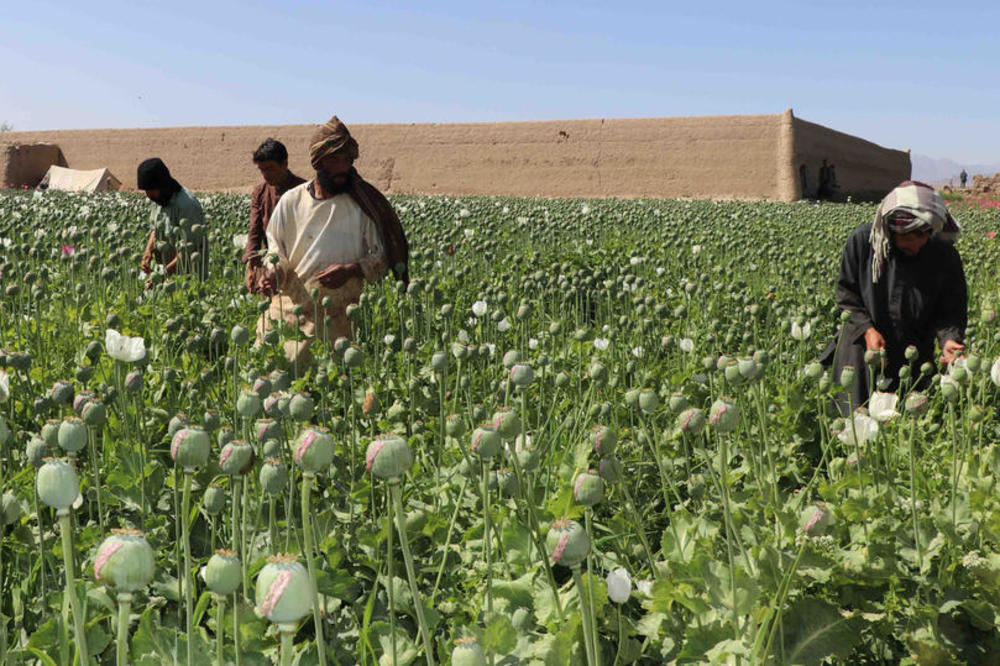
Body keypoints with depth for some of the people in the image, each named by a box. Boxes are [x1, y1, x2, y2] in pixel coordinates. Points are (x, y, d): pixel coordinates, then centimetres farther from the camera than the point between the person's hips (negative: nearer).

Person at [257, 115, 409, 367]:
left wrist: (352, 270, -15)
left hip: (336, 317, -2)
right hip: (288, 307, 2)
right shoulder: (291, 202, 5)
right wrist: (274, 272, -9)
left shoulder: (363, 204, 1)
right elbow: (276, 251, 14)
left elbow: (382, 256, 3)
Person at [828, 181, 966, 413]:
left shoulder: (946, 257, -15)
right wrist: (867, 329, -16)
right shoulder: (862, 240, -17)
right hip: (863, 350, 0)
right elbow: (845, 291, -4)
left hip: (915, 356, 1)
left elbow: (952, 310, -6)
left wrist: (949, 339, -27)